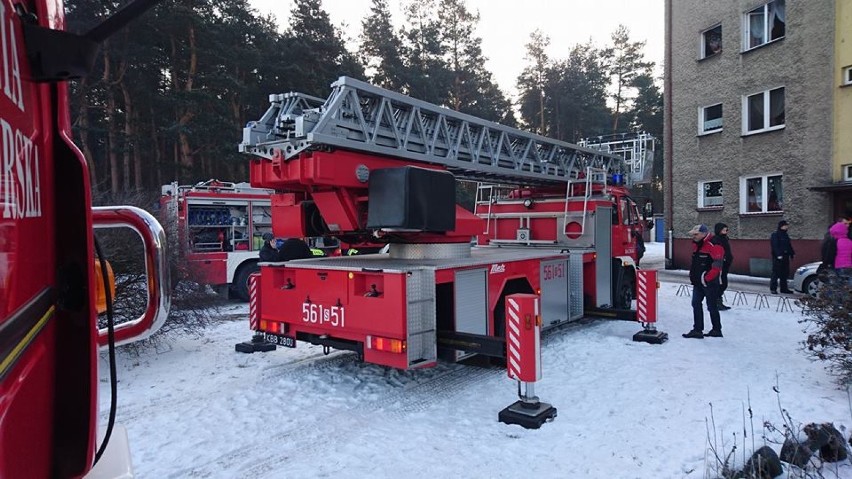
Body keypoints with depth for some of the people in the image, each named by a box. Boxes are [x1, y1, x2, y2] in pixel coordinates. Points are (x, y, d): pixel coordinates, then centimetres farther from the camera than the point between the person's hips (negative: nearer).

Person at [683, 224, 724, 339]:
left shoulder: (714, 245, -17)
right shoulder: (696, 244, 12)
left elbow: (717, 266, -22)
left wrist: (706, 278, -21)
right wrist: (693, 276, 15)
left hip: (709, 282, -9)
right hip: (698, 282, 9)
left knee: (712, 306, 3)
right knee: (696, 304, 7)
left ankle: (717, 330, 19)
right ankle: (697, 330, 12)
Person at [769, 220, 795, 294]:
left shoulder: (786, 235, 18)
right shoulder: (775, 235, -8)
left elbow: (789, 246, 24)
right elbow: (775, 246, -16)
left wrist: (791, 253, 16)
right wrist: (779, 255, -23)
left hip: (785, 257, 9)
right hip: (778, 257, -9)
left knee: (785, 274, 10)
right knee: (776, 273, -8)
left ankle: (784, 288, 17)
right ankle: (773, 288, -4)